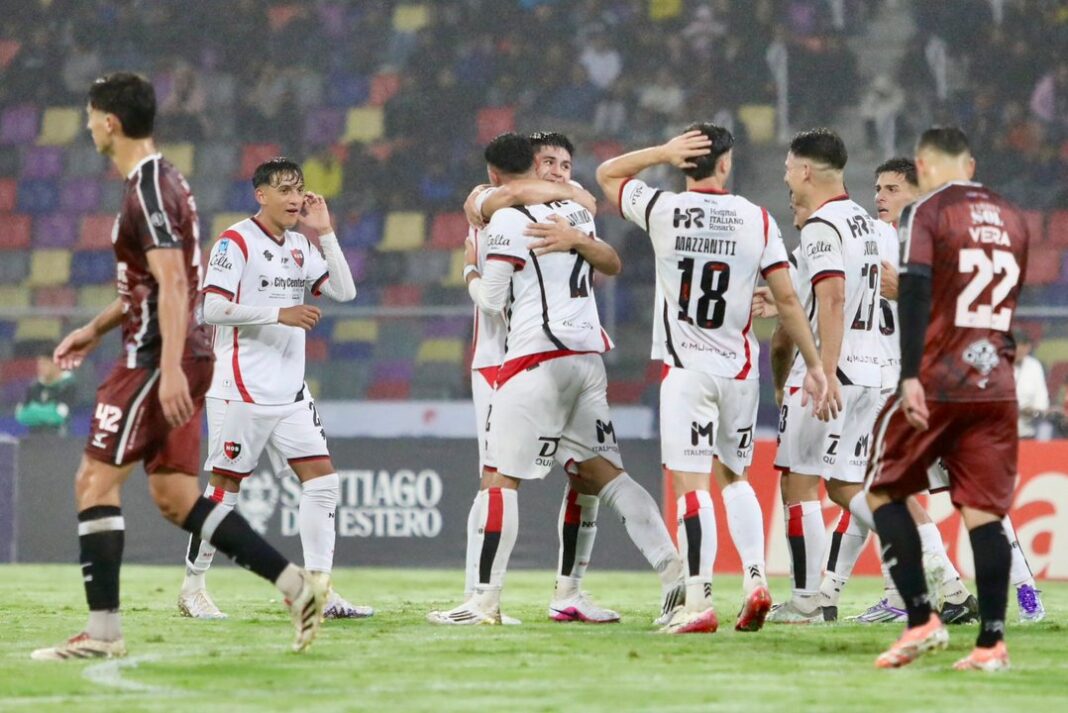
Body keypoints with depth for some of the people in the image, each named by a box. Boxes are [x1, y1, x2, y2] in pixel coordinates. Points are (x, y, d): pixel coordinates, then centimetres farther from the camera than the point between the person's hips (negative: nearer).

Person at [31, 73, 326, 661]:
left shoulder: (148, 190, -15)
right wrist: (96, 329, 29)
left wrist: (169, 369, -29)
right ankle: (296, 585, 6)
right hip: (179, 359, 10)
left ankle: (103, 631, -6)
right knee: (174, 497, 10)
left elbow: (173, 284, -23)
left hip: (158, 358, -10)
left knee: (95, 481, -6)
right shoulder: (160, 181, 17)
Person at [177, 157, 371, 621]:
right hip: (241, 391, -7)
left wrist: (325, 233, 1)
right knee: (225, 487, -1)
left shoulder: (300, 246, 13)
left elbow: (344, 291, 7)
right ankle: (192, 587, 12)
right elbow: (212, 308, -17)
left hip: (290, 392, 7)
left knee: (322, 479, -3)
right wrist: (280, 314, -20)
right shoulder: (236, 242, -9)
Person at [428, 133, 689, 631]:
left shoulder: (508, 221, -9)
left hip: (537, 357, -7)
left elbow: (493, 300, -7)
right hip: (588, 352, 7)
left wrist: (472, 278, 15)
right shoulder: (576, 211, 13)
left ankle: (484, 601, -6)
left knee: (499, 477, -3)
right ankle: (674, 574, -2)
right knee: (605, 472, 9)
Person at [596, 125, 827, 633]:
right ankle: (755, 579, 5)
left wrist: (664, 152, 7)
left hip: (687, 369, -3)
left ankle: (699, 602, -12)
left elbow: (608, 174, 15)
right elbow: (786, 298, 0)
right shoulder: (757, 220, -1)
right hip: (739, 369, 3)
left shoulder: (662, 210, -4)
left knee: (691, 482, -5)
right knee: (733, 475, 20)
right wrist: (814, 365, 6)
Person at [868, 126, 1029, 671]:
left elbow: (914, 294, -16)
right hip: (996, 388, 5)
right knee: (984, 511, 3)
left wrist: (910, 375, -21)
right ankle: (992, 641, -4)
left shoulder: (925, 213, -4)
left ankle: (921, 620, 0)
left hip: (936, 381, -5)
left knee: (884, 490, 10)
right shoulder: (1011, 219, 14)